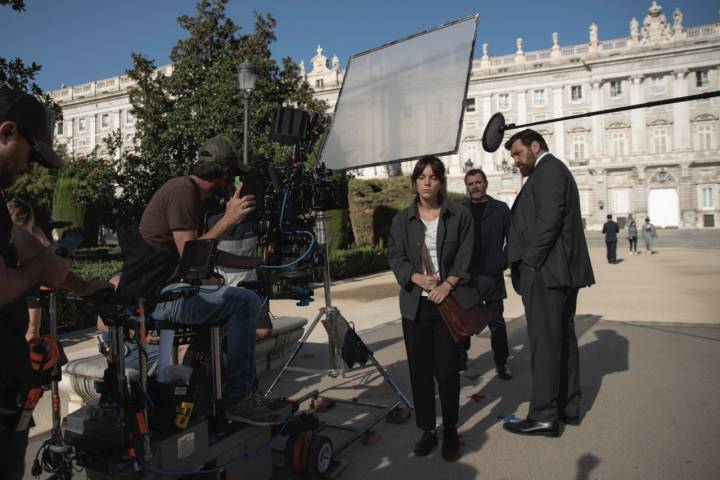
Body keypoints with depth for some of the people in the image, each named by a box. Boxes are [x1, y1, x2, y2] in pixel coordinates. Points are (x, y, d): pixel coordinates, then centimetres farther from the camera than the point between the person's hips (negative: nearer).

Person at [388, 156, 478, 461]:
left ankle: (450, 431, 19)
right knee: (420, 369, 5)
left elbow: (465, 257, 0)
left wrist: (447, 285, -13)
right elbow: (395, 257, 3)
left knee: (447, 368, 0)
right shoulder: (402, 219, 8)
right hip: (416, 303, 2)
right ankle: (427, 430, 20)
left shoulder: (460, 215, 4)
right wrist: (417, 278, -14)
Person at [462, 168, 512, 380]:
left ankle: (501, 362, 17)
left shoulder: (500, 209, 3)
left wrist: (503, 262, -6)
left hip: (491, 275, -1)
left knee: (496, 321, 5)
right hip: (465, 275, 1)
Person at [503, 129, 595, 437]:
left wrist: (529, 261, -16)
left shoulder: (547, 170, -8)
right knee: (563, 339, 14)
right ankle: (568, 408, 23)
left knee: (544, 343, -7)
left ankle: (543, 417, 0)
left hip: (545, 272, -11)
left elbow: (549, 219, -20)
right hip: (561, 272, 11)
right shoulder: (554, 170, 23)